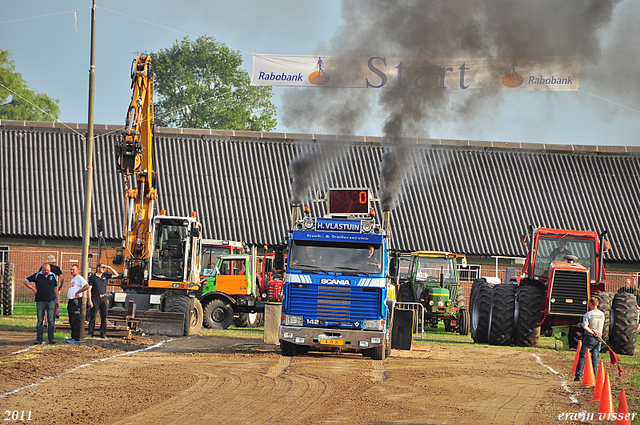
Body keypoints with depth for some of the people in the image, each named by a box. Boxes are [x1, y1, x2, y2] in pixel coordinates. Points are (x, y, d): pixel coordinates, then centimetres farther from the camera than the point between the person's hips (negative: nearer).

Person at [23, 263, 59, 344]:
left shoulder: (53, 276, 9)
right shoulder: (37, 276, 3)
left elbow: (55, 287, 19)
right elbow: (25, 281, 6)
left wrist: (57, 298, 15)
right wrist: (33, 289, -1)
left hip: (51, 301, 1)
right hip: (40, 301, -1)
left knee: (51, 321, -3)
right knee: (40, 320, 2)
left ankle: (51, 338, 1)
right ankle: (39, 338, 5)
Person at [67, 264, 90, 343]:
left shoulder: (79, 278, -6)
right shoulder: (73, 279, 24)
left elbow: (87, 286, -20)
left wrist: (78, 292, -16)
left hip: (76, 301, -10)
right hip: (71, 301, 10)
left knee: (76, 320, -12)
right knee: (71, 321, 11)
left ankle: (76, 338, -15)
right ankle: (73, 337, 16)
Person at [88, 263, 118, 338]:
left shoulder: (105, 276, 13)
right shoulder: (92, 277, 1)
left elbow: (116, 274, 17)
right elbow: (89, 289, -2)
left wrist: (109, 267, 6)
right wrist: (90, 300, -10)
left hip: (104, 298, 4)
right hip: (95, 298, -4)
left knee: (104, 316, 2)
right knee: (93, 316, -3)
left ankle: (103, 333, 5)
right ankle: (90, 333, 2)